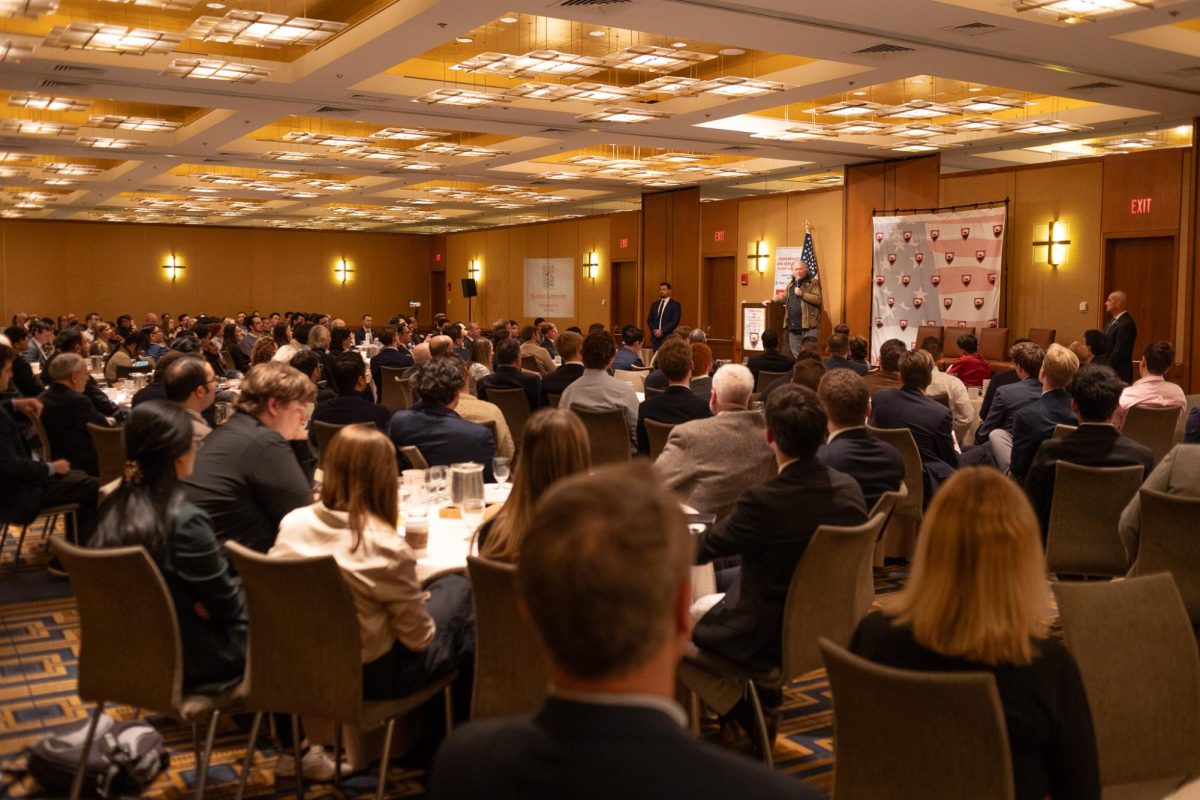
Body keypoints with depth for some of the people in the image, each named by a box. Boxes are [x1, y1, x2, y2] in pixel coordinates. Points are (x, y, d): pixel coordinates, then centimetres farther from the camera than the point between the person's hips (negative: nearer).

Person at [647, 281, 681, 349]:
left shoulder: (675, 304, -1)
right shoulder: (655, 304, 17)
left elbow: (675, 321, -10)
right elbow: (649, 320, 15)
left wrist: (662, 331, -15)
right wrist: (654, 331, -4)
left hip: (669, 338, -5)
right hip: (655, 338, 5)